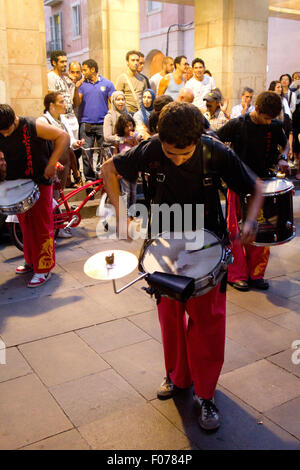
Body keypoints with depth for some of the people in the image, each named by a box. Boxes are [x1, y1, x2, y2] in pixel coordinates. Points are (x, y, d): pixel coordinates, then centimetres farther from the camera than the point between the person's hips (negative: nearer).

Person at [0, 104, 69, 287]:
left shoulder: (32, 126, -17)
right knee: (25, 225, 13)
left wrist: (51, 164, -23)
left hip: (40, 182, -5)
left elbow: (63, 137, -17)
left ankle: (44, 268, 5)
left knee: (42, 225, -3)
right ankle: (31, 262, 29)